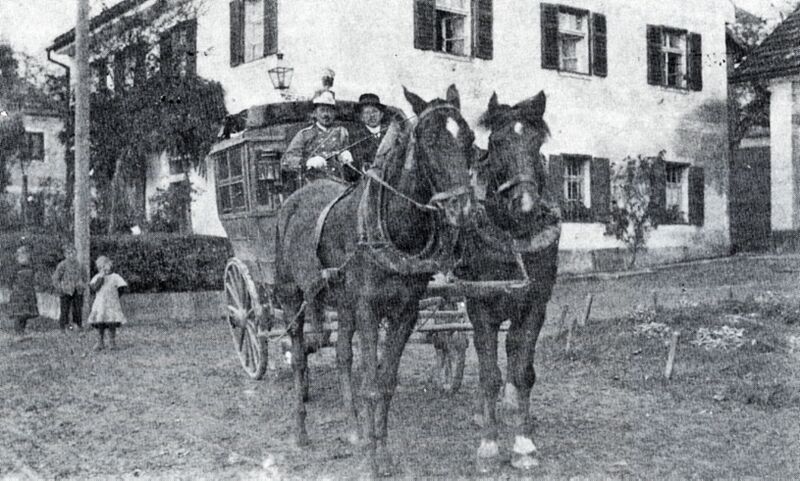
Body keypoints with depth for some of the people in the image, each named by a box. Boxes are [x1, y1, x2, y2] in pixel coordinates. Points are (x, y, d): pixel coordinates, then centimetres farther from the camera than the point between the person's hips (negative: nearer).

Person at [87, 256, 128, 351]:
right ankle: (100, 343, 8)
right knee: (100, 324, -2)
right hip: (100, 304, 1)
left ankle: (112, 343, 7)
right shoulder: (97, 277, 5)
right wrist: (101, 277, -13)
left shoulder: (115, 277, 1)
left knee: (112, 324, -5)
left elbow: (120, 289, 5)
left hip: (112, 304, -1)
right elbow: (94, 288, -10)